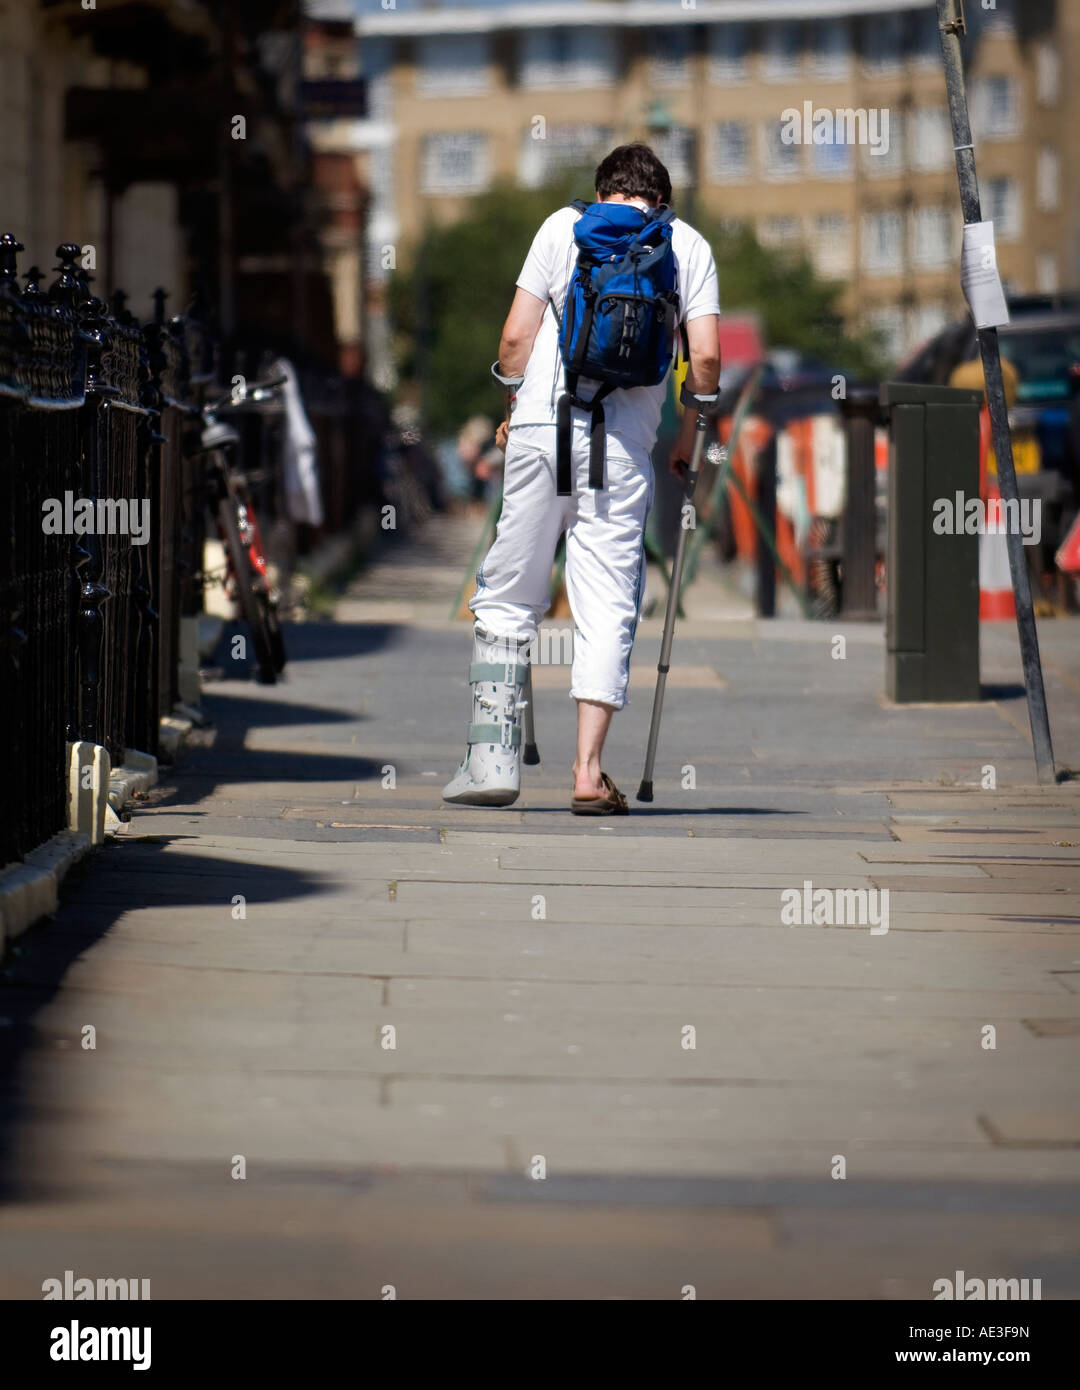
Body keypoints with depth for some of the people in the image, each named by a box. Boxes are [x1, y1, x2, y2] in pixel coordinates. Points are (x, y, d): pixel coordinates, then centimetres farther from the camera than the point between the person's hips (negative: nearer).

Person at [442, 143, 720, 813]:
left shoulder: (564, 226, 10)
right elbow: (706, 354, 0)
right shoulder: (689, 245, 10)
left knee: (508, 599, 9)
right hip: (624, 440, 0)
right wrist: (690, 428, 14)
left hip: (542, 426, 1)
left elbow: (517, 334, 2)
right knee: (608, 607, 3)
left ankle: (493, 760, 6)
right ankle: (589, 770, -5)